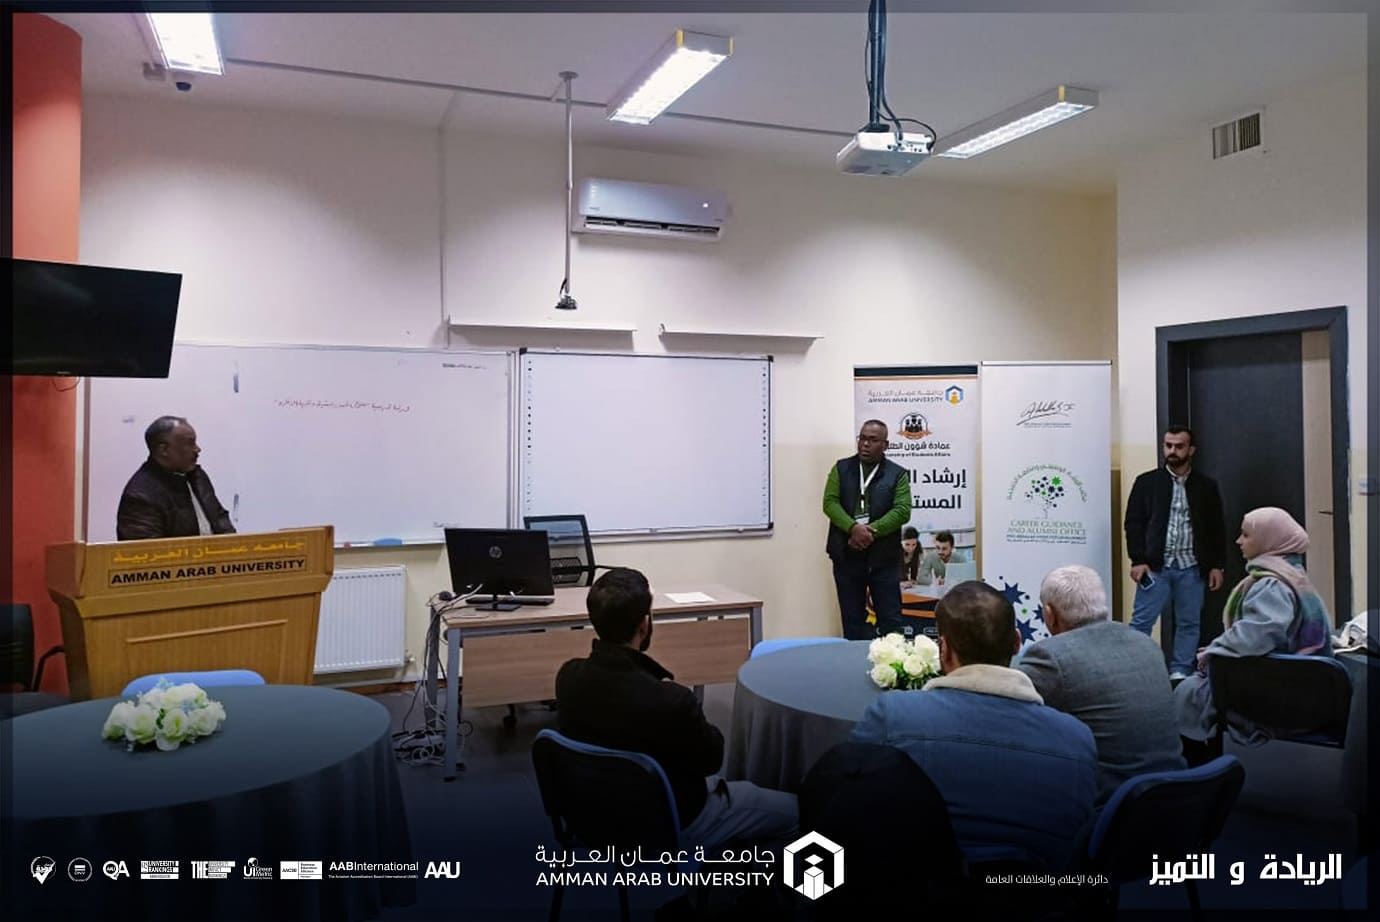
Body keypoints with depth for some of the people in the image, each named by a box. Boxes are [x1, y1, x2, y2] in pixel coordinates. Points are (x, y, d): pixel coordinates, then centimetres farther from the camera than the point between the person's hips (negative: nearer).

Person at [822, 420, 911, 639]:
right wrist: (853, 528, -19)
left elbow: (902, 510, -7)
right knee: (851, 620, 8)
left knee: (890, 619, 1)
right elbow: (830, 502, -3)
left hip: (884, 557, -1)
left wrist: (871, 531, -19)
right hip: (846, 555, 2)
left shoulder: (897, 474, 4)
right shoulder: (841, 468, 8)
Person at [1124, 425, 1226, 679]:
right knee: (1141, 621, -3)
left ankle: (1180, 673, 18)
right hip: (1155, 566, -2)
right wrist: (1138, 560, -10)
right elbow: (1134, 523, -2)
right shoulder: (1147, 482, 2)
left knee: (1189, 623, 8)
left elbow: (1217, 529, 10)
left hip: (1191, 568, 2)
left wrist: (1217, 565, 4)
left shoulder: (1206, 486, 8)